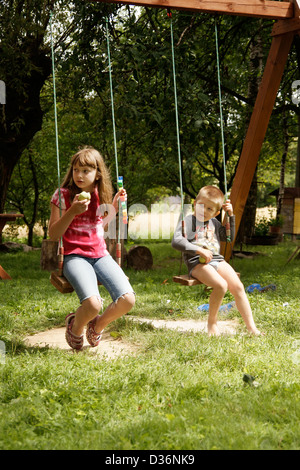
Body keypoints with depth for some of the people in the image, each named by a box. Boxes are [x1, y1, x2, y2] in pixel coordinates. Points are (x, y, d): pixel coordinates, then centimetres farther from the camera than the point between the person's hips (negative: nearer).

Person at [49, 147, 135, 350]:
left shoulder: (101, 195, 9)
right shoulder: (63, 195, -4)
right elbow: (53, 234, -5)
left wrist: (115, 205, 10)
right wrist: (72, 211, -18)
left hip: (101, 255, 5)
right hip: (75, 257, -4)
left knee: (128, 300, -18)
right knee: (92, 305, -30)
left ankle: (98, 324, 13)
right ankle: (75, 326, 7)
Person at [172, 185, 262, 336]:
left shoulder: (214, 223, 21)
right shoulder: (188, 221, 2)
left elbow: (229, 237, 33)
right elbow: (176, 241, -12)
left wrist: (230, 216, 21)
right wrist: (199, 250, -20)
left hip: (217, 260, 6)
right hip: (197, 262, -6)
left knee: (237, 286, -13)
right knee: (221, 285, -30)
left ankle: (251, 327, -8)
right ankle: (211, 323, -11)